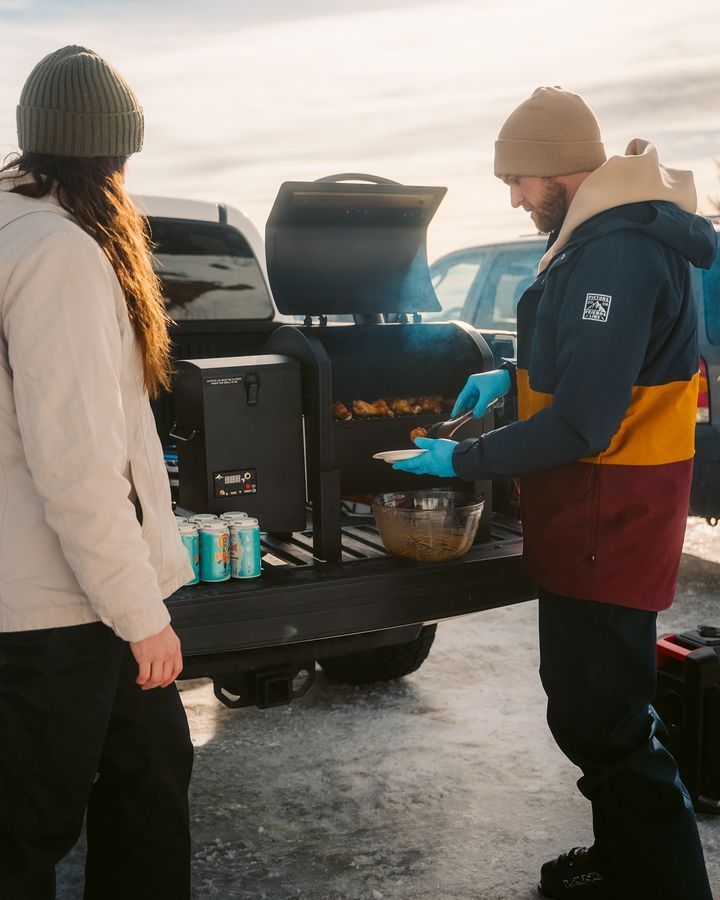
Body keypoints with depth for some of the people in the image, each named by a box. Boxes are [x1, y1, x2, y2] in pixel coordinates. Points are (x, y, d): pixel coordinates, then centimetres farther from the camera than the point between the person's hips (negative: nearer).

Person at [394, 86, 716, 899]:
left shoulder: (620, 254, -23)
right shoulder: (600, 235, 11)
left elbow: (580, 424, -27)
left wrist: (462, 462, -17)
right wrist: (513, 376, 11)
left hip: (610, 519, -11)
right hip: (592, 511, 11)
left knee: (597, 718, -2)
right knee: (592, 702, 21)